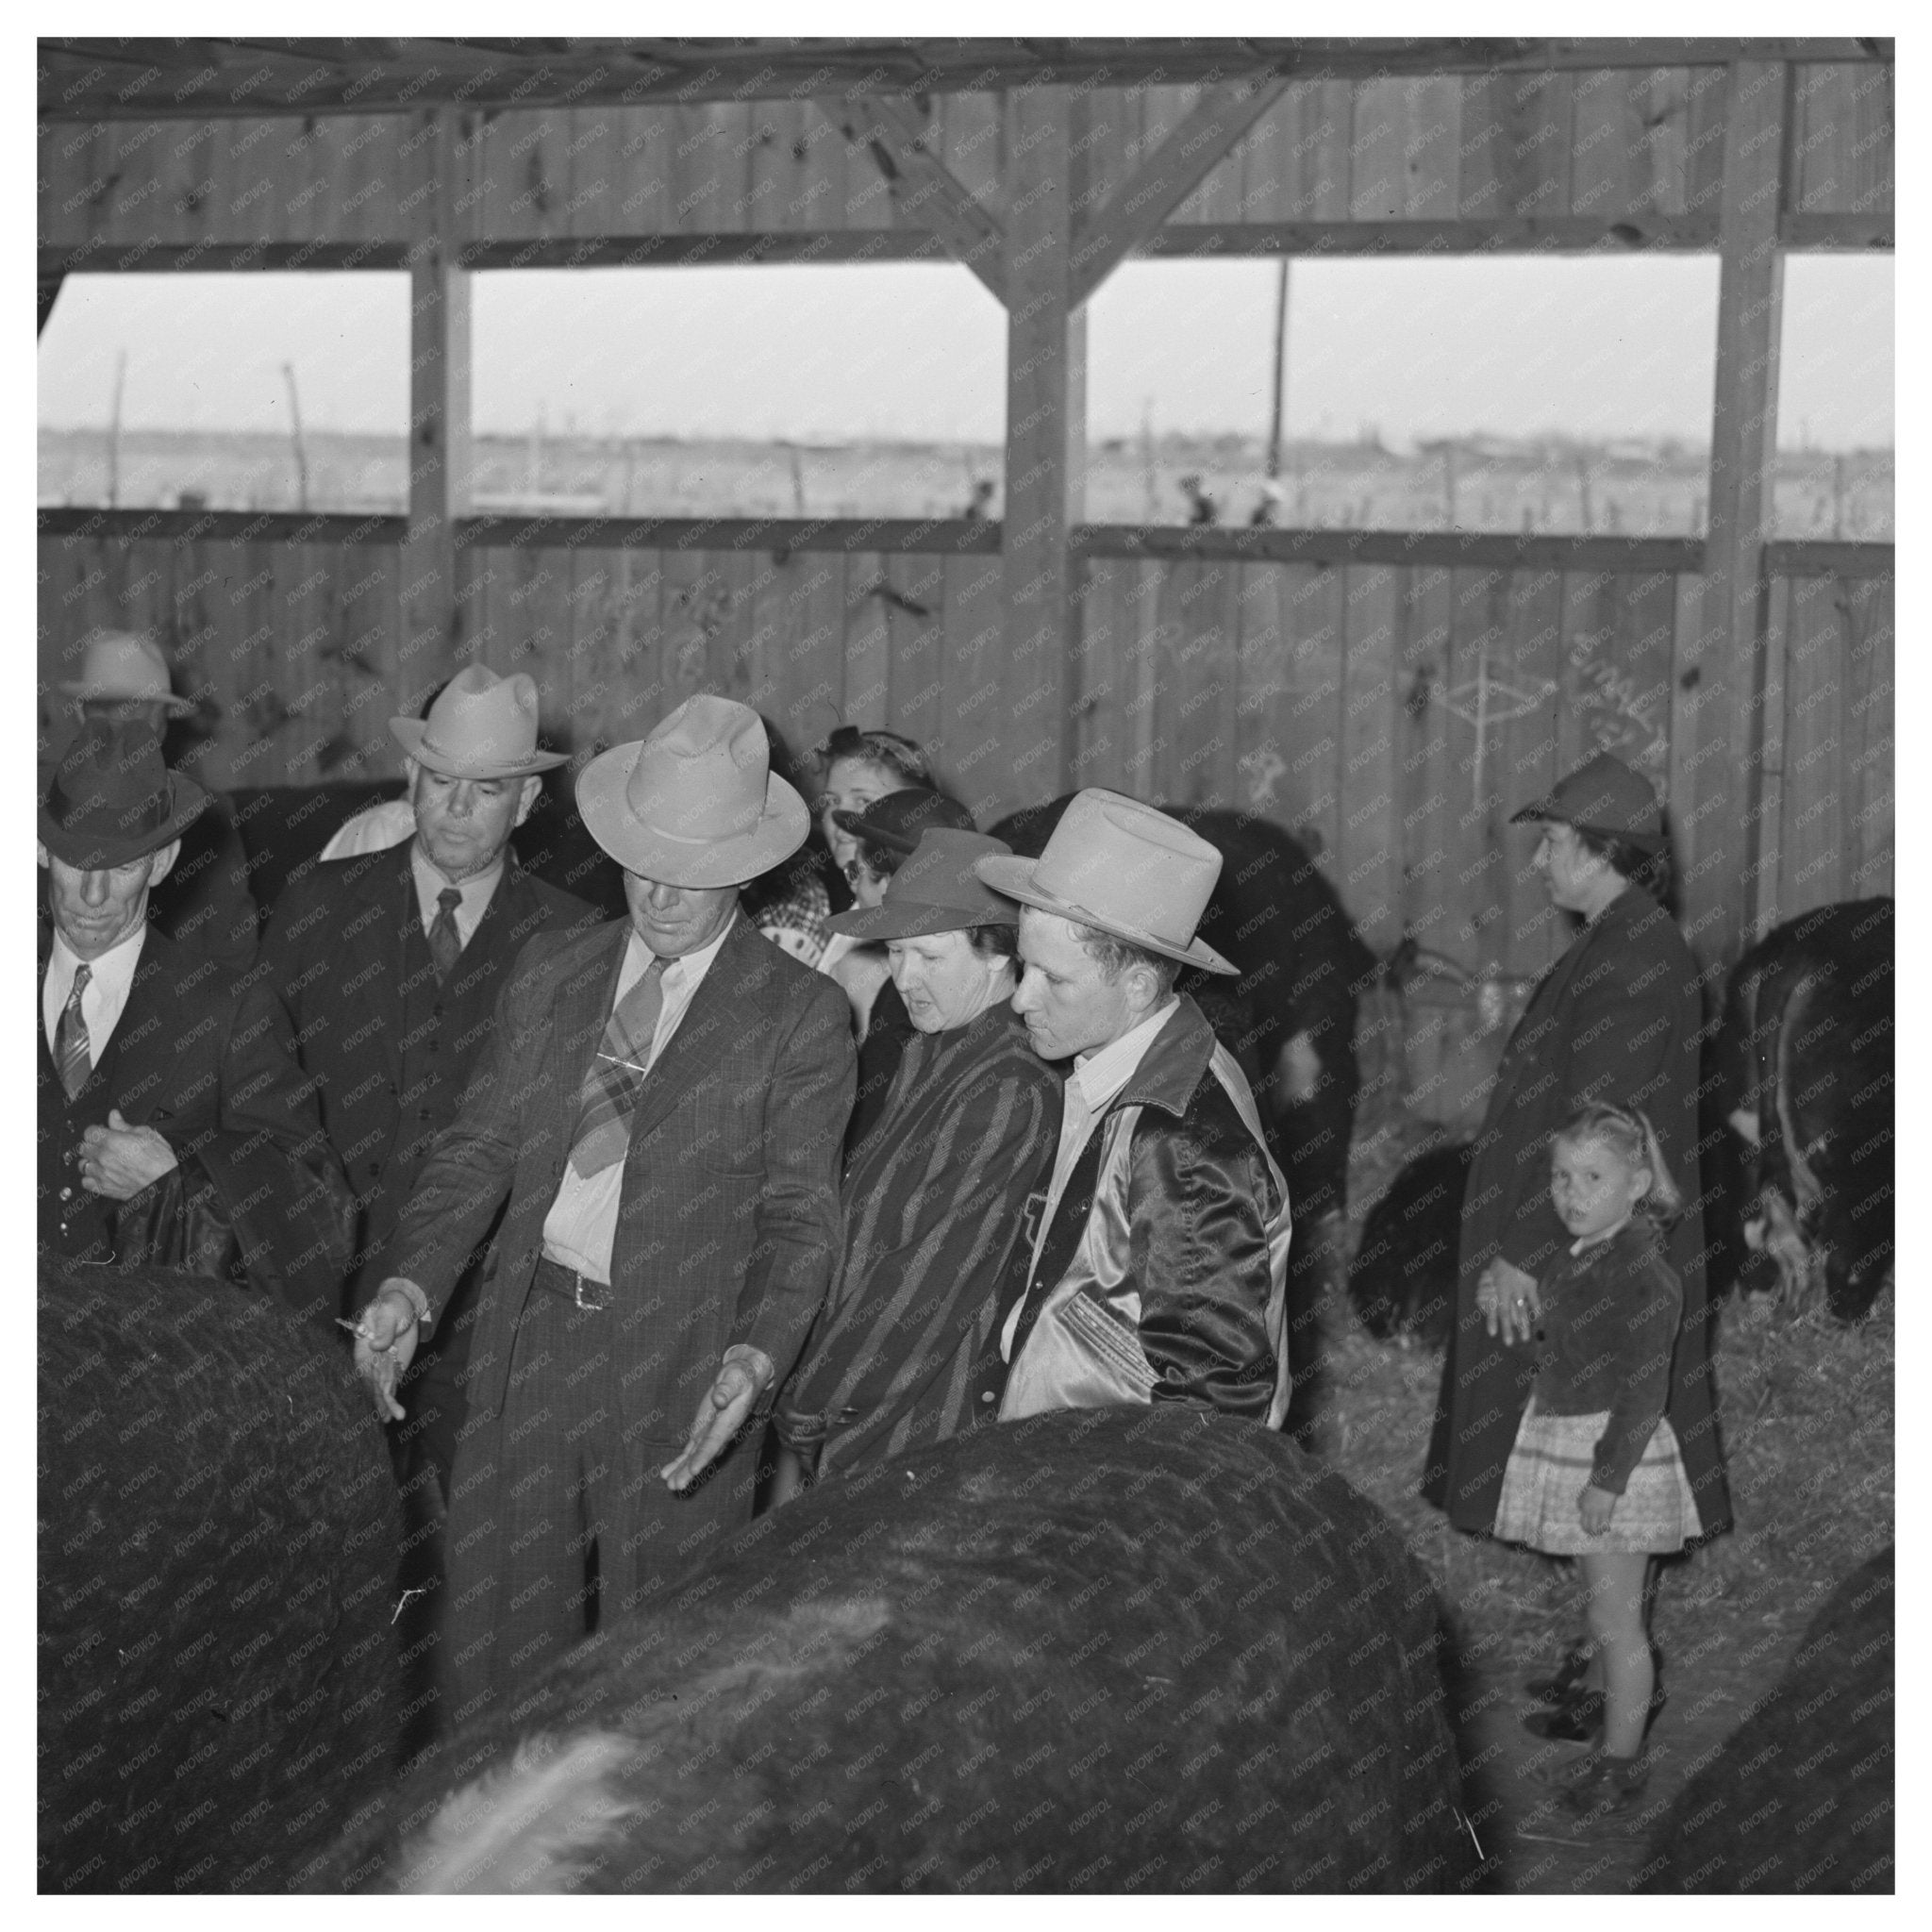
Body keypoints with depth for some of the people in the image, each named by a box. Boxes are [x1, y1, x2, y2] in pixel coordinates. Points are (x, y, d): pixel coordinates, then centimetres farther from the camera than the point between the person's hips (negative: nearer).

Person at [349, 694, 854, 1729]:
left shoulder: (801, 1015, -2)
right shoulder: (547, 972, 11)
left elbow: (798, 1215, -6)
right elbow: (479, 1147, 9)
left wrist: (758, 1355, -24)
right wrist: (410, 1285, -7)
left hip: (679, 1369, -3)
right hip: (527, 1342, 4)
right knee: (494, 1633, 6)